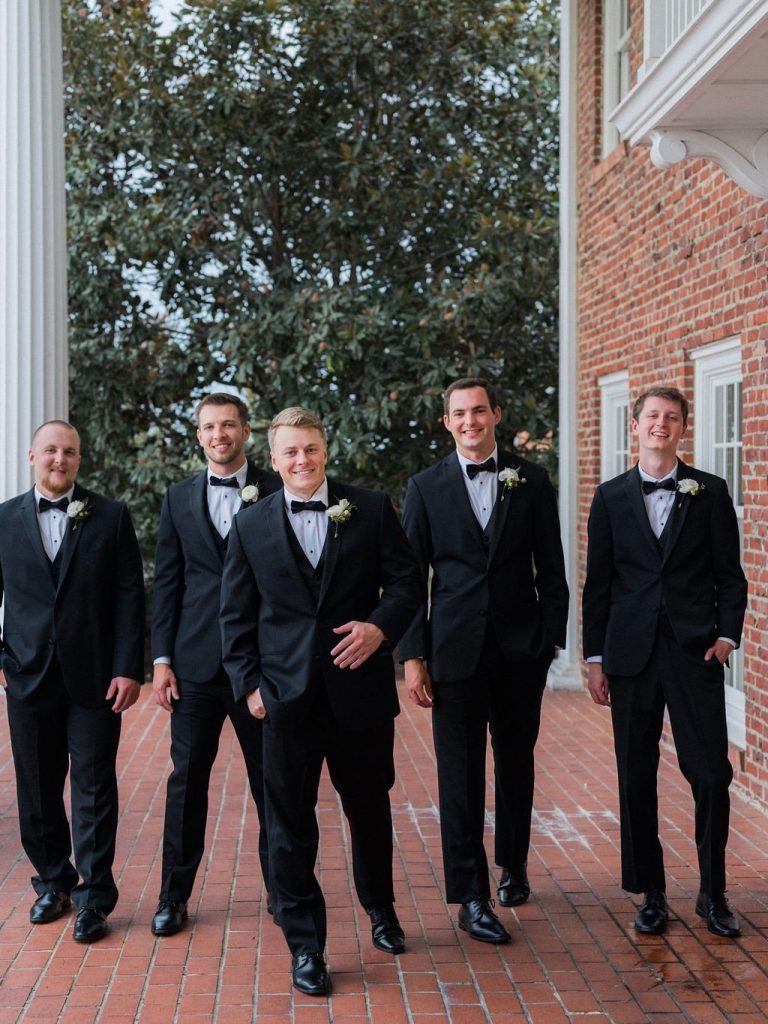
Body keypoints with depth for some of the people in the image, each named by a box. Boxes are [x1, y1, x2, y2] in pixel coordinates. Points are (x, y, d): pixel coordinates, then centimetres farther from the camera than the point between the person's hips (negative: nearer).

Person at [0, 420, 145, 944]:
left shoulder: (111, 516, 0)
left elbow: (129, 596, -3)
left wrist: (129, 668, -9)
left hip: (95, 678, -2)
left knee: (94, 788, 3)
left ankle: (94, 897, 12)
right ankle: (53, 882, 29)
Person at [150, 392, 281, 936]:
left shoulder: (276, 492, -1)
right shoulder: (179, 497, 9)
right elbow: (167, 581, 8)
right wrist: (162, 658, 2)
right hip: (196, 661, 2)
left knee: (271, 779, 8)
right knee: (187, 779, 7)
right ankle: (175, 895, 18)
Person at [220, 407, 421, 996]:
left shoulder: (372, 510, 3)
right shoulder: (251, 527, 5)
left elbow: (405, 582, 2)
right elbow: (236, 616, 7)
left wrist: (381, 626, -16)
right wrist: (249, 683, -1)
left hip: (360, 689, 0)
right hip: (288, 698, 0)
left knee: (370, 809, 16)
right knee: (291, 826, 4)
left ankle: (380, 910, 41)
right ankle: (305, 947, 17)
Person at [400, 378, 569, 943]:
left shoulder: (531, 480, 3)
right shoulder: (426, 487, 1)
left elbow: (551, 567, 4)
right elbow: (412, 577, 1)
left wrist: (552, 637, -2)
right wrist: (413, 655, -4)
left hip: (521, 647, 1)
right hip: (456, 648, -1)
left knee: (516, 761, 15)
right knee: (461, 772, 0)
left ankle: (513, 864, 36)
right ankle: (472, 898, 7)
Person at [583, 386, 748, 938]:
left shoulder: (710, 492, 5)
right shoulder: (611, 496, 7)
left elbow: (730, 574, 6)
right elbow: (598, 582, 8)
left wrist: (727, 634, -7)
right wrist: (595, 656, 5)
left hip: (695, 650, -1)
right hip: (632, 654, 1)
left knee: (712, 774, -2)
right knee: (637, 779, 6)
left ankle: (713, 893, 16)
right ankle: (651, 893, 19)